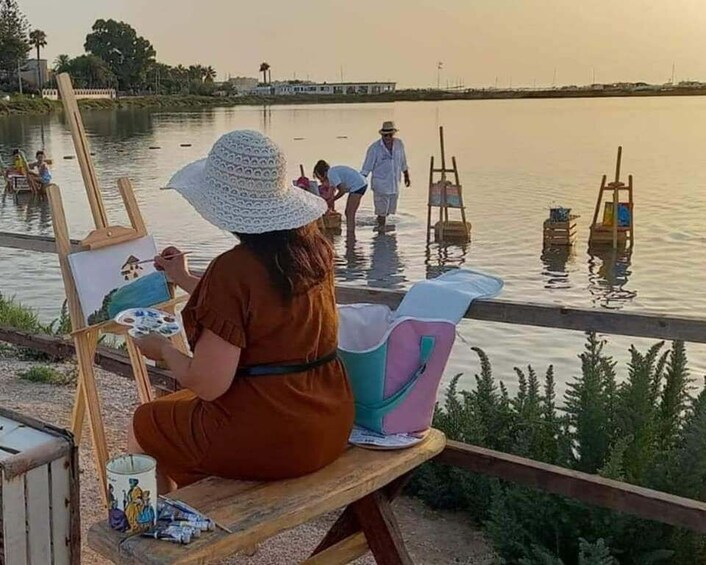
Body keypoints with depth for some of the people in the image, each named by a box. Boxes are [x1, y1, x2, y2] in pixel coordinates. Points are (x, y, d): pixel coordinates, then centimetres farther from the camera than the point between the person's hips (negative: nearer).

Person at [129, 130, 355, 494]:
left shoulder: (233, 269, -23)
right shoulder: (314, 249, 1)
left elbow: (208, 384, -23)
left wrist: (163, 349, -3)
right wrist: (185, 280, 26)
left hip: (264, 441, -8)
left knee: (145, 426, 19)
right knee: (181, 408, 31)